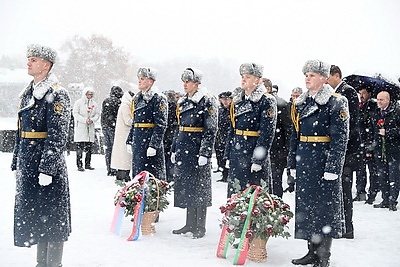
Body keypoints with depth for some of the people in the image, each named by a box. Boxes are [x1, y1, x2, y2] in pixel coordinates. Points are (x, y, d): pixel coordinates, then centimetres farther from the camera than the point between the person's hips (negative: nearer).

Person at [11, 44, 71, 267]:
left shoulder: (57, 95, -12)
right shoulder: (28, 93, 14)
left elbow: (58, 136, -17)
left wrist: (47, 169, -21)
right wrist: (17, 162, 16)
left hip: (48, 165, -9)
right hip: (28, 165, 9)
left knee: (51, 215, 1)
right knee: (33, 213, 15)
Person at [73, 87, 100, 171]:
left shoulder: (94, 103, 11)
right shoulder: (79, 102, -2)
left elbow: (97, 114, 11)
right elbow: (75, 114, -7)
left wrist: (92, 119, -9)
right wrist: (85, 120, -16)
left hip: (90, 127, 5)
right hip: (80, 127, -4)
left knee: (89, 148, 8)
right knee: (79, 147, -6)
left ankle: (88, 164, 17)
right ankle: (79, 165, -3)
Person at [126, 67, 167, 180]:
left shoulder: (158, 99, -10)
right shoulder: (138, 98, 16)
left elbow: (161, 125, -16)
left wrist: (154, 145, -21)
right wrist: (129, 141, 17)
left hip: (150, 142, -8)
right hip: (137, 143, 8)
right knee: (137, 174, 13)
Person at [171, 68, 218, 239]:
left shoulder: (207, 101, -9)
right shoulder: (183, 102, 14)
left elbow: (211, 130, -14)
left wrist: (205, 153, -19)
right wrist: (174, 149, 16)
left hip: (198, 148, -8)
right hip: (183, 149, 8)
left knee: (199, 186, -1)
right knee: (185, 185, 11)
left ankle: (200, 227, 10)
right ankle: (190, 224, 22)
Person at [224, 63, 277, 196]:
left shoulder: (266, 101, -9)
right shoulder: (238, 100, 13)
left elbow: (267, 133, -14)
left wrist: (258, 160, -18)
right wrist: (228, 155, 13)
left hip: (254, 154, -7)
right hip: (237, 155, 7)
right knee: (235, 192, 12)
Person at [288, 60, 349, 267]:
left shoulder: (336, 103, -7)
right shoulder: (300, 103, 12)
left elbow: (340, 138, -12)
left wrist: (333, 167, -18)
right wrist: (293, 163, 13)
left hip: (324, 160, -7)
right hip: (304, 161, 7)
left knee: (324, 206, 0)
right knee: (305, 205, 10)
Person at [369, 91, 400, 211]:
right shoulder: (375, 114, 15)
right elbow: (372, 132, 22)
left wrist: (387, 132, -14)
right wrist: (370, 148, 17)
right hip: (379, 150, 6)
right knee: (382, 176, 8)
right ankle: (386, 200, 17)